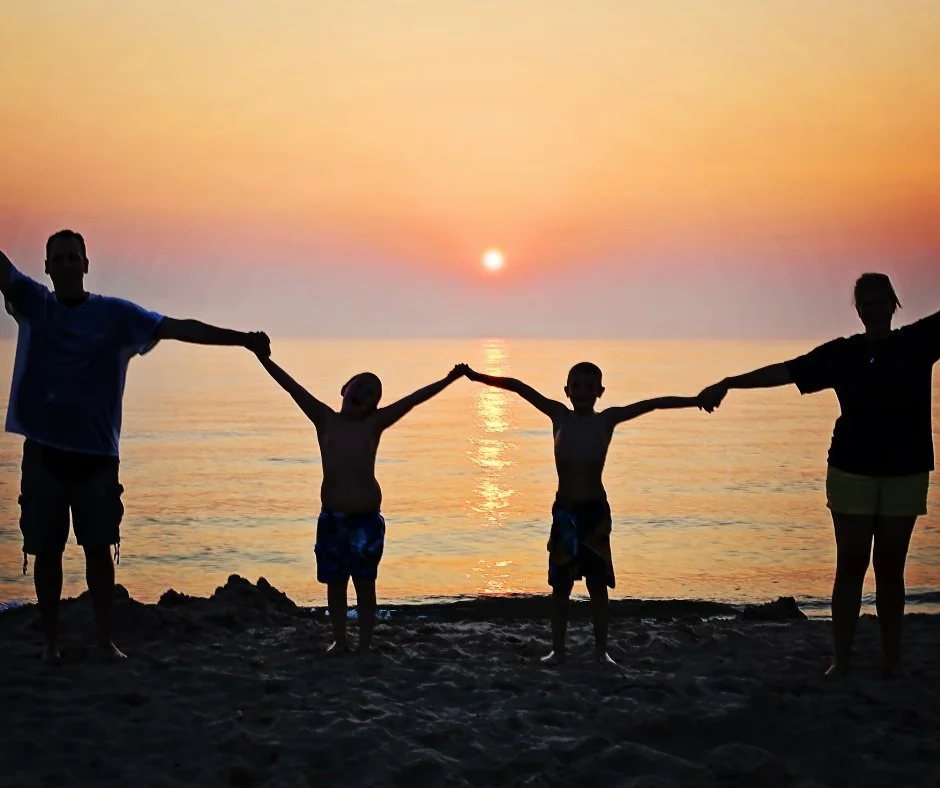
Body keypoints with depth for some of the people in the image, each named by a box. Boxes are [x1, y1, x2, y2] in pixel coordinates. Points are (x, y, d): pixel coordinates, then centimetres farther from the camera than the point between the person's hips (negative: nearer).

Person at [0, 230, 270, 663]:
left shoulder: (114, 313, 2)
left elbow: (178, 328, -4)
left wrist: (241, 338, -13)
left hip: (96, 450, 0)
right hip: (43, 449, 0)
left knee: (99, 547, 5)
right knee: (46, 549, 6)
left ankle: (105, 639, 15)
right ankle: (51, 641, 18)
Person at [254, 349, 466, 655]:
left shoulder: (374, 424, 0)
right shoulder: (325, 420, 2)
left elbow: (412, 399, -6)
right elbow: (293, 387, -5)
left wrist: (449, 379, -10)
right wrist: (264, 359, -12)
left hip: (367, 519, -1)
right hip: (331, 517, 2)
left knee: (365, 584, 6)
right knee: (335, 583, 11)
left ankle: (365, 644, 15)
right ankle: (340, 641, 25)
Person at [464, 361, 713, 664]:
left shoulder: (607, 420, -4)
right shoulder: (559, 416, -1)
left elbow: (653, 403, -9)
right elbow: (518, 386, -1)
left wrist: (696, 401, -15)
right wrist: (478, 377, -5)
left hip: (596, 511, -1)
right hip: (564, 511, 1)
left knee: (598, 584, 5)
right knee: (560, 585, 7)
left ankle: (601, 651, 14)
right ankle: (558, 650, 16)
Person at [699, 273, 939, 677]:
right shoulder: (841, 353, 1)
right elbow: (784, 371, 1)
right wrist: (728, 383, -5)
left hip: (905, 473, 0)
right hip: (852, 472, 0)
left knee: (890, 566, 6)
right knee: (851, 564, 2)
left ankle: (892, 660, 12)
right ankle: (840, 660, 5)